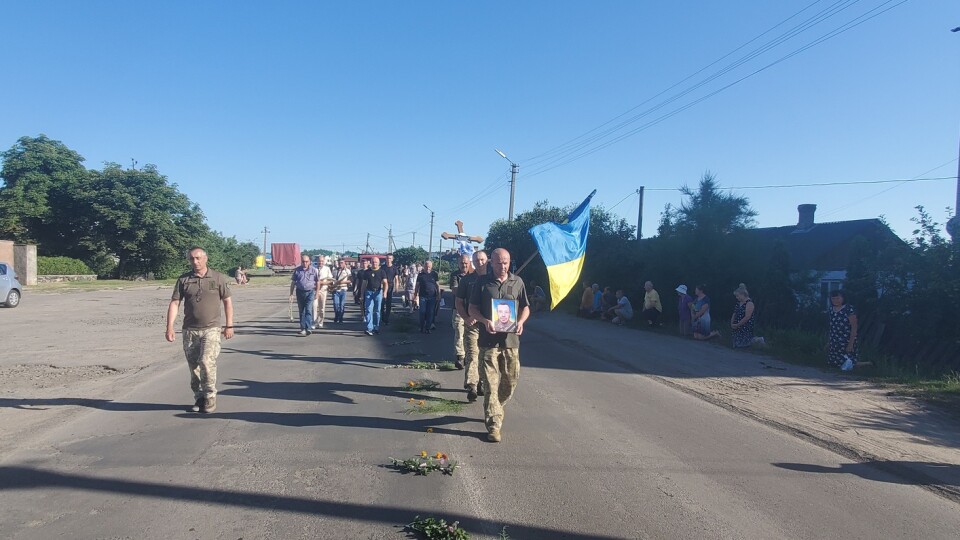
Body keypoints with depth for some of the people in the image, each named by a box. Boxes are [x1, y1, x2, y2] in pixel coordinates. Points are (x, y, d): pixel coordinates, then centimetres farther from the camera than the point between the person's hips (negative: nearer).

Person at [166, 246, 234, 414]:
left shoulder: (218, 278, 1)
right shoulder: (183, 280, 5)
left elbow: (227, 301, 6)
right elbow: (174, 303, 2)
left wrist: (229, 326, 2)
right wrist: (170, 327, -8)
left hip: (211, 329, -3)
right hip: (190, 330, 3)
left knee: (206, 361, -17)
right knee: (193, 366, 7)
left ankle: (210, 396, -1)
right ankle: (199, 397, 22)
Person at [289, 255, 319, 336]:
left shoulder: (314, 270, -2)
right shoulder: (297, 270, 3)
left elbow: (318, 282, 5)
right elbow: (293, 282, 7)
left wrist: (317, 293, 2)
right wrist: (291, 294, 4)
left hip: (310, 292, -3)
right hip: (300, 292, 3)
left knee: (308, 310, -12)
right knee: (301, 311, 10)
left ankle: (307, 328, -17)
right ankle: (303, 328, 20)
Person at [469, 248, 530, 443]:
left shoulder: (517, 282, 7)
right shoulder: (483, 282, 2)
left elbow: (525, 307, 13)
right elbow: (473, 308, 4)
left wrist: (520, 322, -7)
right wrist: (485, 321, -15)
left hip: (511, 339, 3)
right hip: (489, 339, -2)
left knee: (511, 381, 10)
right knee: (491, 383, -3)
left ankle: (494, 410, 34)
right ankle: (494, 425, 2)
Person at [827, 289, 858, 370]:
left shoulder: (849, 309, -13)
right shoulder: (831, 309, 8)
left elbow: (854, 327, -14)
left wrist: (851, 344, -19)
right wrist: (828, 342, 15)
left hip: (846, 342, -7)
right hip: (834, 343, 7)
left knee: (845, 366, -7)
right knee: (833, 363, 9)